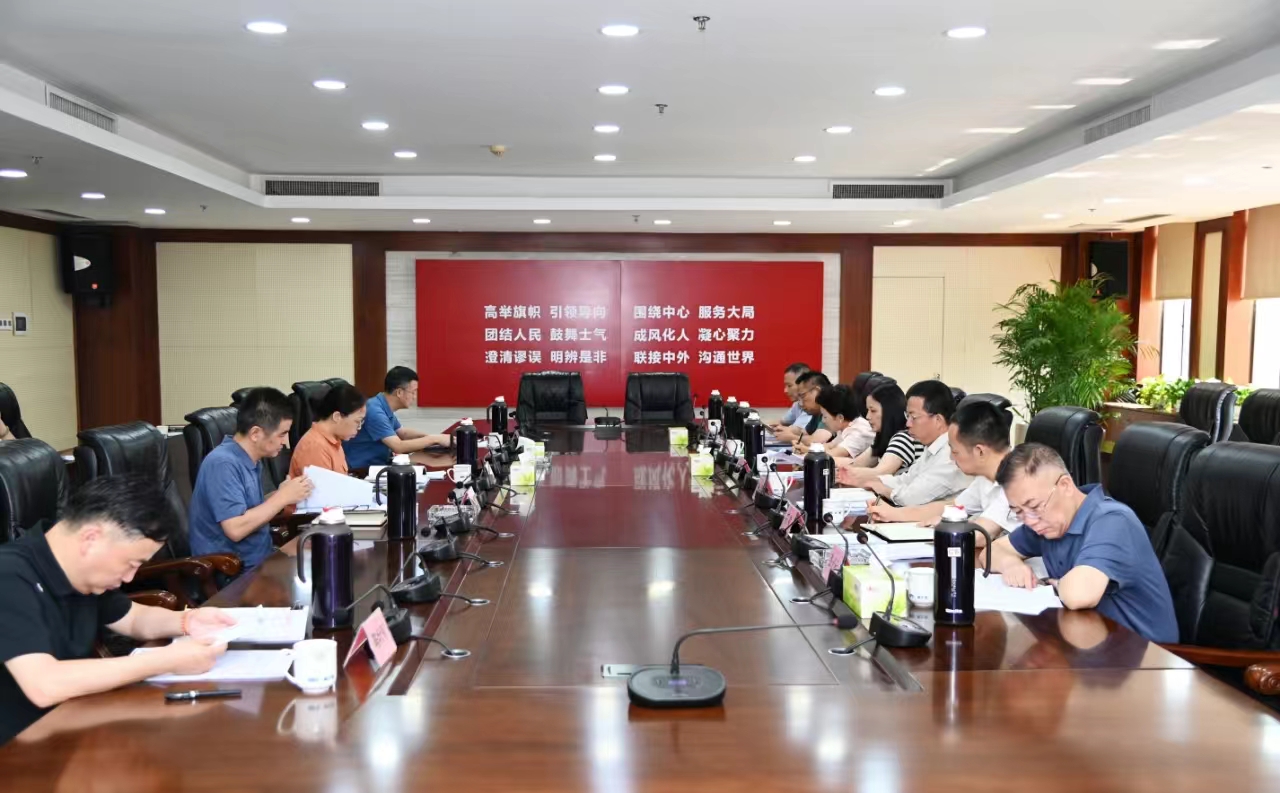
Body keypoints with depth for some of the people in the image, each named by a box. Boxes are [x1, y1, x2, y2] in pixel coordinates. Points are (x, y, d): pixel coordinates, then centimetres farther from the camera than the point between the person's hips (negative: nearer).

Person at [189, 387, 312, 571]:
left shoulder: (251, 459, 7)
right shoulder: (223, 464, -19)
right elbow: (236, 529, -25)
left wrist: (281, 495, -2)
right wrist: (282, 498, -17)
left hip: (261, 559, 8)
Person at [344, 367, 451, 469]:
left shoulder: (386, 409, 6)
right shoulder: (375, 411, -22)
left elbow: (403, 433, 21)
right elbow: (398, 447, -26)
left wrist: (430, 437, 3)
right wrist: (434, 439, -20)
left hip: (379, 464, 9)